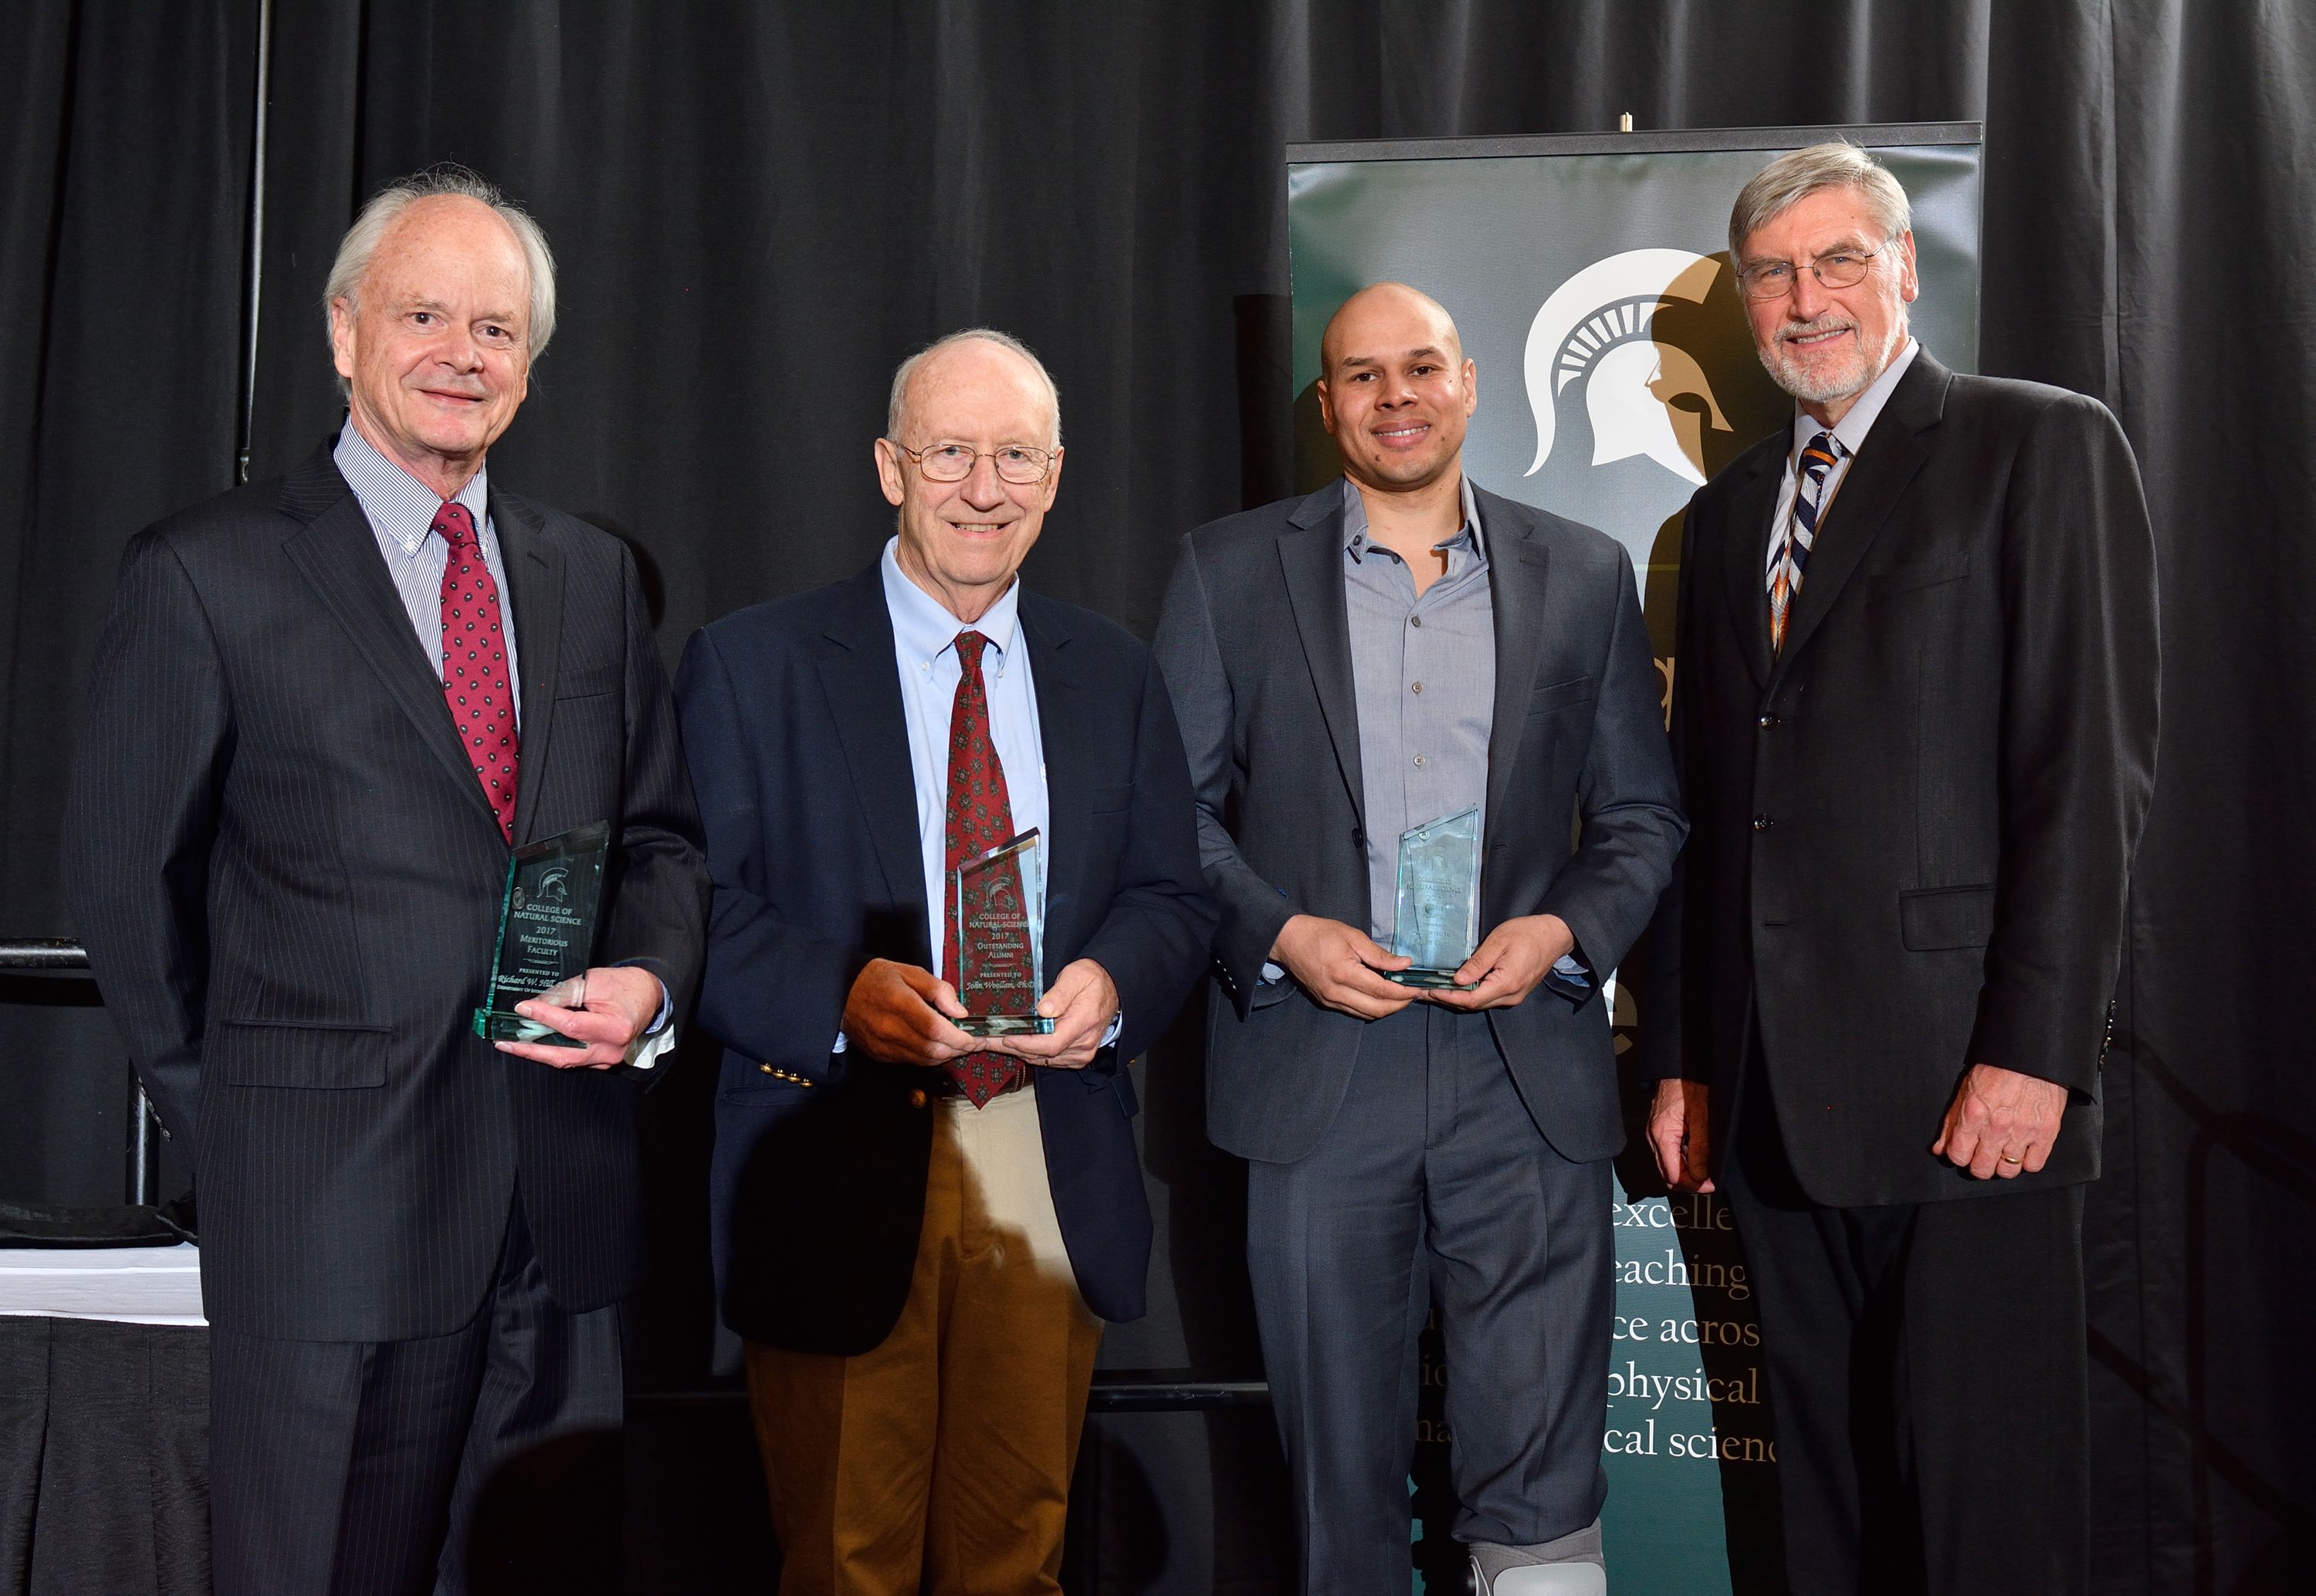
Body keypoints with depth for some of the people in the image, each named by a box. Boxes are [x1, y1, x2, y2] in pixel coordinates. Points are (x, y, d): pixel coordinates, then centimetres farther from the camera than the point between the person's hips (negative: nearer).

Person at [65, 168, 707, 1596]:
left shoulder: (594, 576, 12)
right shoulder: (206, 576, -3)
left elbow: (662, 833, 15)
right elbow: (128, 879, 2)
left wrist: (651, 981, -4)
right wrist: (236, 1120, 4)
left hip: (569, 1206, 4)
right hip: (331, 1205, -4)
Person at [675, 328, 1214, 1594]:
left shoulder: (1115, 675, 12)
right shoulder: (750, 666, 0)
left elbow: (1173, 898, 11)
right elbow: (700, 909, -5)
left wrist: (1111, 981, -11)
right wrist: (841, 993, -23)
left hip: (1052, 1173, 3)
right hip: (837, 1173, -3)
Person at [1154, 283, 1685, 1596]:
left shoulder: (1585, 576, 9)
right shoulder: (1230, 571, 7)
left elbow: (1644, 815, 10)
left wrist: (1564, 931, -8)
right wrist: (1282, 934, -10)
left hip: (1528, 1070, 1)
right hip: (1318, 1074, 0)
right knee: (1341, 1467, 10)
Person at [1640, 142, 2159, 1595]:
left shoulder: (2043, 448, 0)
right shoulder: (1728, 512, 19)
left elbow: (2092, 767, -8)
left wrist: (2033, 1051, -15)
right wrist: (1683, 1059, 14)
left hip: (1965, 1086, -6)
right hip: (1774, 1088, 6)